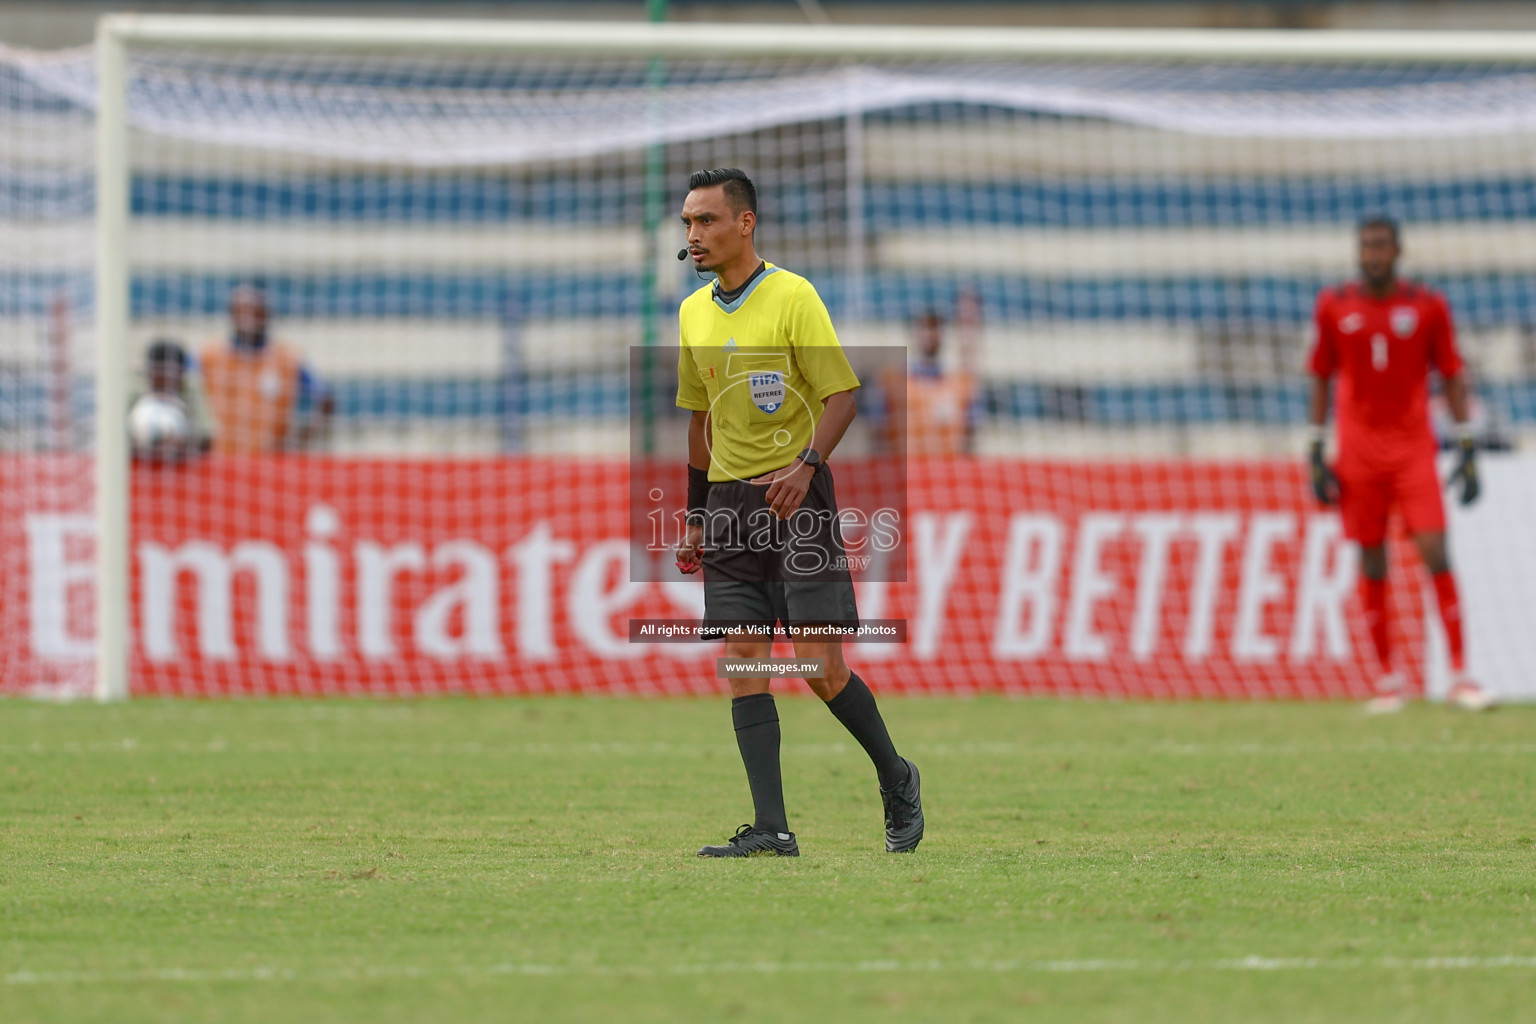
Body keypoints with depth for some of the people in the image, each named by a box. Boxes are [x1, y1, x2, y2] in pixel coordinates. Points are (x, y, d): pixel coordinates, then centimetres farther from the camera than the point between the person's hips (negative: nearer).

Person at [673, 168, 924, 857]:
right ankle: (771, 829, -6)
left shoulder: (792, 296, -7)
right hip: (730, 502, 6)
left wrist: (806, 464, -24)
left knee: (821, 666, -10)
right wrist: (697, 517, 20)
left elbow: (842, 394, -9)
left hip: (795, 496, -6)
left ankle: (897, 780, 14)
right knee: (743, 666, -4)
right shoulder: (693, 313, 12)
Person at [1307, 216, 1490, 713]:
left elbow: (1453, 377, 6)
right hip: (1358, 452, 1)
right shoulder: (1334, 307, 4)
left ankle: (1459, 675, -8)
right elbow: (1320, 380, 10)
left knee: (1436, 554, -10)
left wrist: (1468, 449, 1)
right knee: (1372, 564, 1)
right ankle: (1387, 678, 10)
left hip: (1414, 448, -1)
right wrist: (1317, 454, 6)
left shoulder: (1428, 307, 2)